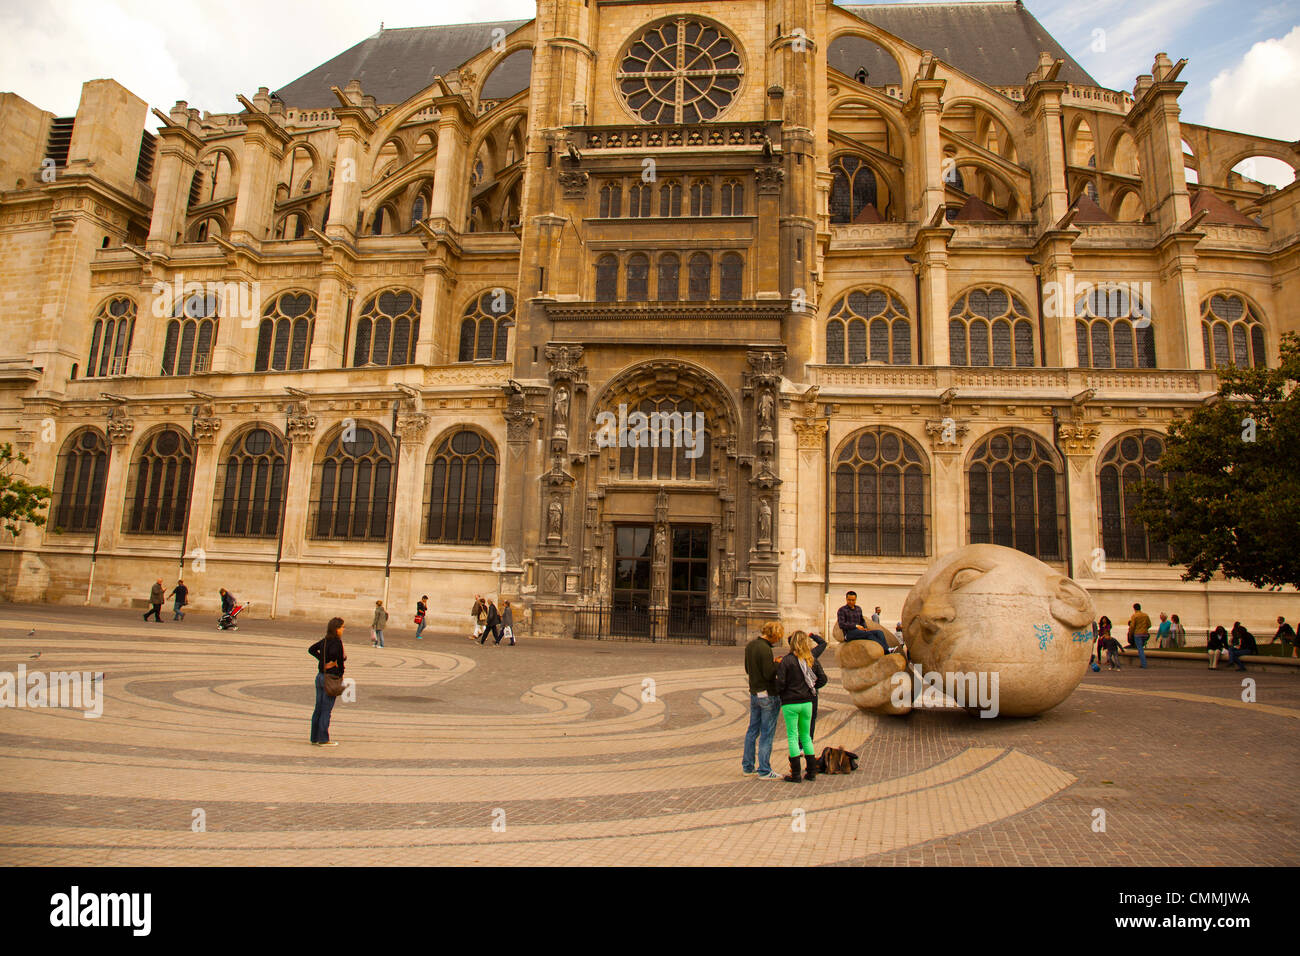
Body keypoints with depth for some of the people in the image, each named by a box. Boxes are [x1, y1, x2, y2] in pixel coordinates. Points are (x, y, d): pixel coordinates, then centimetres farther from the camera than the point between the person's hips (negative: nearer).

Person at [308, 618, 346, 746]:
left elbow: (311, 650, 13)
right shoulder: (337, 642, -16)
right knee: (326, 710, -1)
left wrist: (322, 660, 3)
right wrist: (341, 673, -18)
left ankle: (315, 737, 21)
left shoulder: (324, 640, 7)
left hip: (320, 676, 8)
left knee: (318, 708, 14)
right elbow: (335, 654, -32)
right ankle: (323, 739, 5)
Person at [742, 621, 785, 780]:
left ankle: (747, 767, 23)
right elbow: (768, 674, -22)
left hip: (754, 694, 8)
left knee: (752, 731, 15)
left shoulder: (749, 645, 7)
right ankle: (764, 771, 5)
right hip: (768, 695, -8)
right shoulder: (764, 648, -20)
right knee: (767, 733, 0)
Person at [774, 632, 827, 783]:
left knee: (792, 737, 3)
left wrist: (778, 693, 5)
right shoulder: (812, 660, 1)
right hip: (807, 702, 4)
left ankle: (796, 774, 4)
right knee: (806, 736, 16)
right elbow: (822, 679, 3)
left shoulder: (786, 660, -13)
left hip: (790, 703, -4)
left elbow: (781, 683, -15)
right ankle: (811, 771, 18)